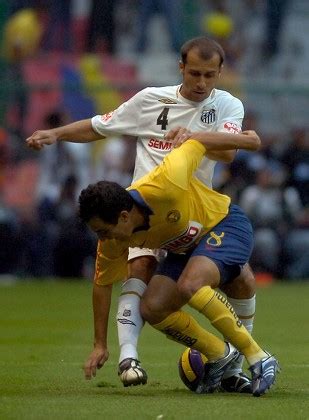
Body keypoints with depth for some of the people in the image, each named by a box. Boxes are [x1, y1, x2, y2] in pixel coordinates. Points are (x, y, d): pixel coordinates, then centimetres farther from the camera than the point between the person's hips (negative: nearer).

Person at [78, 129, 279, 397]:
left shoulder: (163, 185, -37)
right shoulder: (112, 241, -17)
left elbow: (199, 142, -21)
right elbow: (102, 284, 0)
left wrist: (245, 139, -3)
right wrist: (101, 345, 4)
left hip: (226, 226, -7)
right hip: (185, 249, 7)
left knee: (189, 285, -33)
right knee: (152, 308, -14)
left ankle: (259, 359, -23)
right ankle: (220, 355, 8)